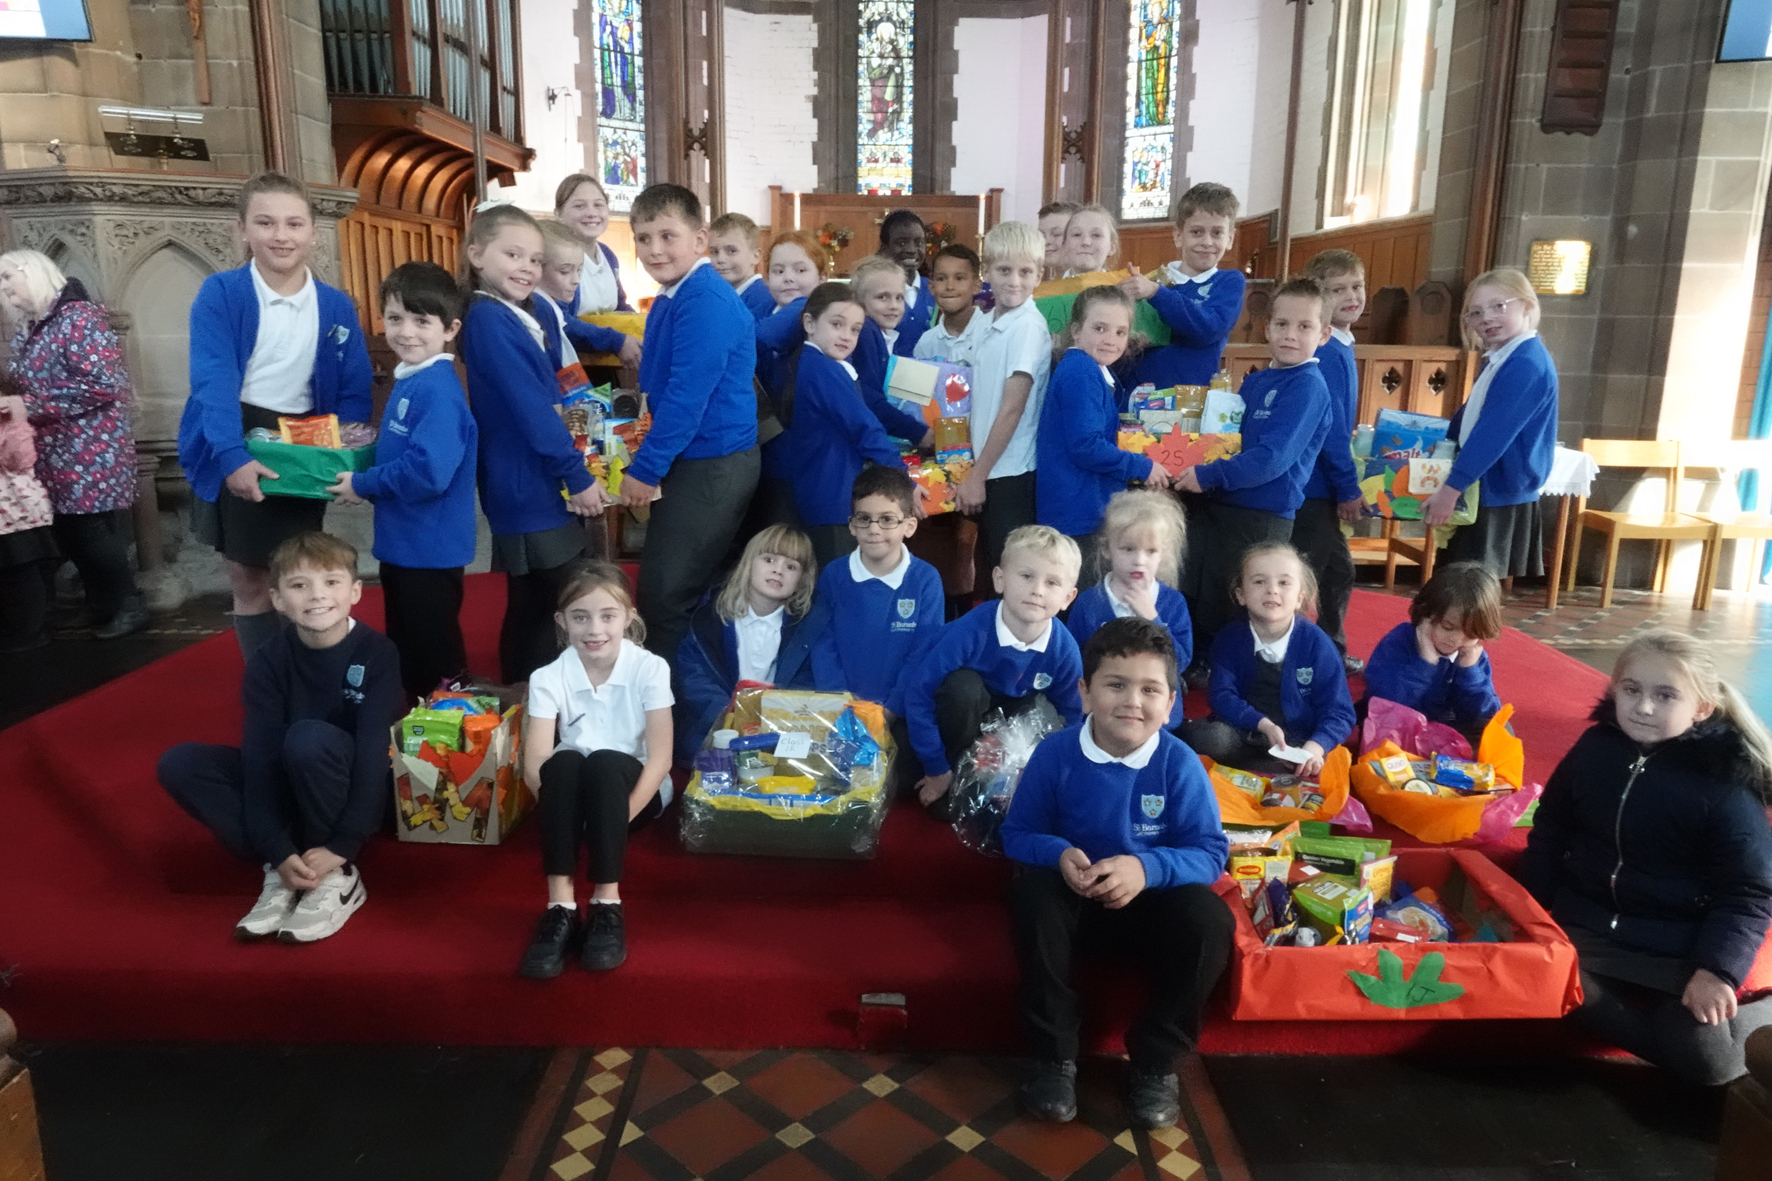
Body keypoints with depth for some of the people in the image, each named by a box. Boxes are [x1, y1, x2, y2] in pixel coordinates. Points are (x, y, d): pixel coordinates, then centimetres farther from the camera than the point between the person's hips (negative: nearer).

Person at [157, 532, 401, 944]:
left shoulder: (377, 654, -18)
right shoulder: (268, 660, -10)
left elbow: (373, 753, -22)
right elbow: (260, 756, -16)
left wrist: (341, 847, -27)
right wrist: (279, 852, -25)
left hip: (356, 797, -4)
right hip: (287, 791, 4)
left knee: (310, 738, -33)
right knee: (178, 764, -15)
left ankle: (339, 876, -18)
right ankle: (279, 874, -15)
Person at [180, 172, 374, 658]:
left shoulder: (337, 306, 0)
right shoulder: (220, 294, -9)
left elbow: (354, 390, 1)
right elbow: (213, 382, -19)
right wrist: (234, 457, -33)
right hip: (236, 450, -2)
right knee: (249, 580, 8)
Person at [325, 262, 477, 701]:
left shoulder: (438, 390, -22)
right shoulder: (408, 381, 9)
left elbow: (428, 472, -30)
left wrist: (363, 486, -17)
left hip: (430, 549, -10)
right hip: (401, 542, 10)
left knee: (436, 663, 5)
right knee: (405, 653, 23)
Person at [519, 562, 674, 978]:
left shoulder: (650, 669, -13)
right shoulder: (548, 678, -9)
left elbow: (660, 757, -16)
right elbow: (534, 765, -17)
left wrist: (622, 814, -27)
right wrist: (563, 812, -32)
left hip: (633, 791, -1)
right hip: (573, 798, 1)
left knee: (606, 763, -34)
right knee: (563, 762, -32)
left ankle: (608, 904, -31)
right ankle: (560, 907, -34)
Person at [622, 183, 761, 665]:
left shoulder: (706, 301, -19)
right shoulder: (669, 299, 11)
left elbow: (688, 395, -23)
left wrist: (646, 468, -17)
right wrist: (653, 462, 13)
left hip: (713, 466, -10)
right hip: (690, 460, 10)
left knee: (666, 594, -3)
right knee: (662, 589, 18)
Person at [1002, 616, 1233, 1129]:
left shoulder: (1179, 764, -14)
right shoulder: (1055, 753, -13)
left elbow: (1211, 852, -15)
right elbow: (1017, 834, -6)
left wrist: (1147, 868, -34)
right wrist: (1058, 854, -29)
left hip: (1152, 900, 0)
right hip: (1074, 897, 0)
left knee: (1209, 919, -29)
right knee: (1031, 893, -32)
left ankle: (1156, 1062, -4)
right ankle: (1055, 1055, -13)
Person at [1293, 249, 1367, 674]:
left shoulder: (1341, 347, 10)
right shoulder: (1324, 352, -19)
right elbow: (1328, 426, -21)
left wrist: (1347, 484, 16)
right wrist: (1348, 487, -16)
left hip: (1324, 484, 10)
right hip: (1311, 484, -10)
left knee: (1338, 571, 20)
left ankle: (1332, 653, 34)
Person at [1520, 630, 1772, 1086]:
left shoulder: (1725, 784, -13)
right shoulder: (1594, 748, -2)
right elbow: (1549, 831, 8)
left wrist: (1717, 969, -20)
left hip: (1678, 951, -3)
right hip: (1587, 927, 4)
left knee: (1704, 1058, -18)